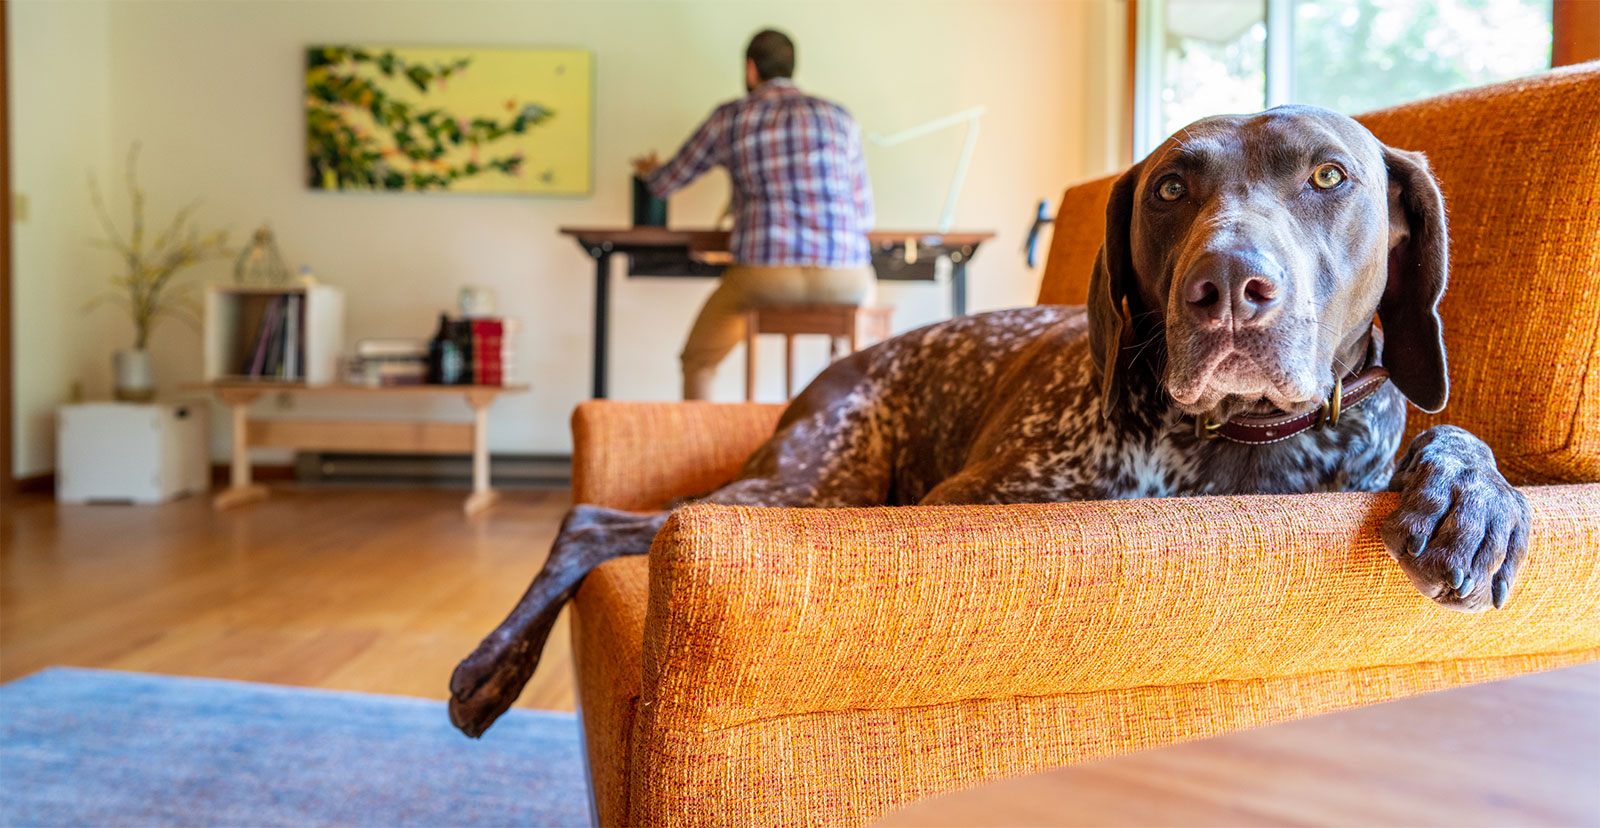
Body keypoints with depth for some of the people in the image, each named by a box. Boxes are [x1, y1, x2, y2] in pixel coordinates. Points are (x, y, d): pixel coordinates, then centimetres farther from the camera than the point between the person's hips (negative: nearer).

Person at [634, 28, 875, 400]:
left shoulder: (729, 118, 10)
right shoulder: (840, 118, 14)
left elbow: (665, 185, 22)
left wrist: (649, 170, 46)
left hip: (764, 275, -2)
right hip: (845, 278, 2)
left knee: (698, 362, 23)